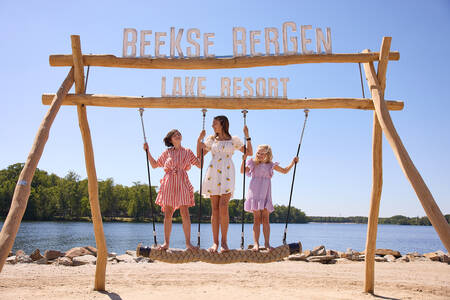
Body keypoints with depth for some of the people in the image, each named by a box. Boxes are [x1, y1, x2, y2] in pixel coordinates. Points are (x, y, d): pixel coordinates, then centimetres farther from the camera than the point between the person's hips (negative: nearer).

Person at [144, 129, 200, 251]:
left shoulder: (187, 152, 12)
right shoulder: (167, 152, 13)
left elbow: (200, 165, 11)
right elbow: (154, 165, 17)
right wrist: (148, 151, 12)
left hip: (182, 183, -1)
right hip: (169, 184, 1)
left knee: (185, 213, -8)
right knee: (168, 214, -1)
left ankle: (188, 242, -4)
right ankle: (166, 242, 5)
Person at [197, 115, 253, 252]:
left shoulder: (233, 140, 12)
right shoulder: (211, 139, 18)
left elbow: (250, 153, 11)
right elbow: (199, 155, 18)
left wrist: (247, 137, 3)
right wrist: (199, 139, 8)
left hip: (226, 174, -2)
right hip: (213, 174, 2)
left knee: (223, 207, -15)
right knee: (214, 209, -2)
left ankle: (224, 241, -6)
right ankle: (215, 242, 0)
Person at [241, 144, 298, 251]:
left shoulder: (271, 165, 11)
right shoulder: (253, 163, 8)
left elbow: (285, 171, 17)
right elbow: (243, 171, -4)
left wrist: (293, 163, 5)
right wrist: (244, 160, -17)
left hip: (265, 194, 1)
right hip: (255, 193, -1)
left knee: (265, 218, -2)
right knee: (257, 219, -4)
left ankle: (267, 243, 2)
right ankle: (256, 243, -2)